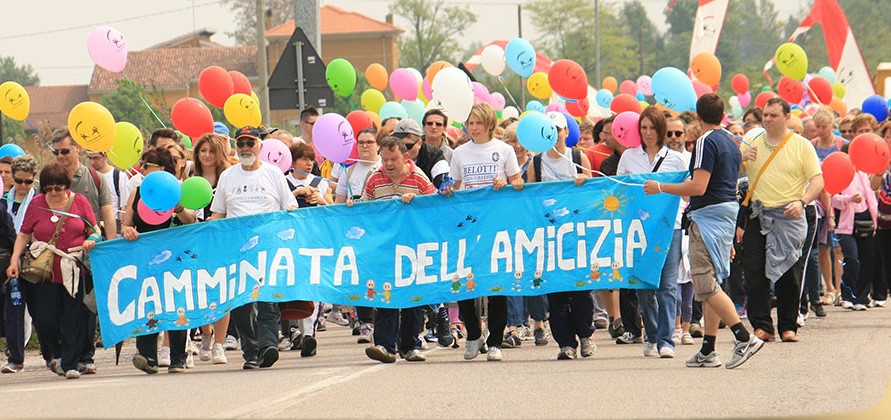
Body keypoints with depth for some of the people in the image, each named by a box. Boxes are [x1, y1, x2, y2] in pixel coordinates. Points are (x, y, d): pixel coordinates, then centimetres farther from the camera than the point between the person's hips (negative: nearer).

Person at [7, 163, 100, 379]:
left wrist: (91, 240, -13)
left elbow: (94, 230, 10)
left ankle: (70, 364, 3)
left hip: (74, 271, -1)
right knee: (45, 320, -3)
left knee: (73, 319, -3)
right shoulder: (36, 203, 6)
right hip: (44, 271, 1)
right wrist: (14, 260, -1)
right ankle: (57, 354, 24)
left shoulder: (79, 201, 5)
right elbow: (23, 235, 9)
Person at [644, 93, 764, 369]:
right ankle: (708, 351, 14)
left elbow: (698, 187, -21)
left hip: (708, 214, -9)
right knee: (711, 282, 13)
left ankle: (744, 338, -19)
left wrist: (661, 188, -9)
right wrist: (730, 237, 28)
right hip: (728, 212, 10)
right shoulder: (731, 144, 16)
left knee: (705, 285, -10)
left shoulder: (706, 142, -13)